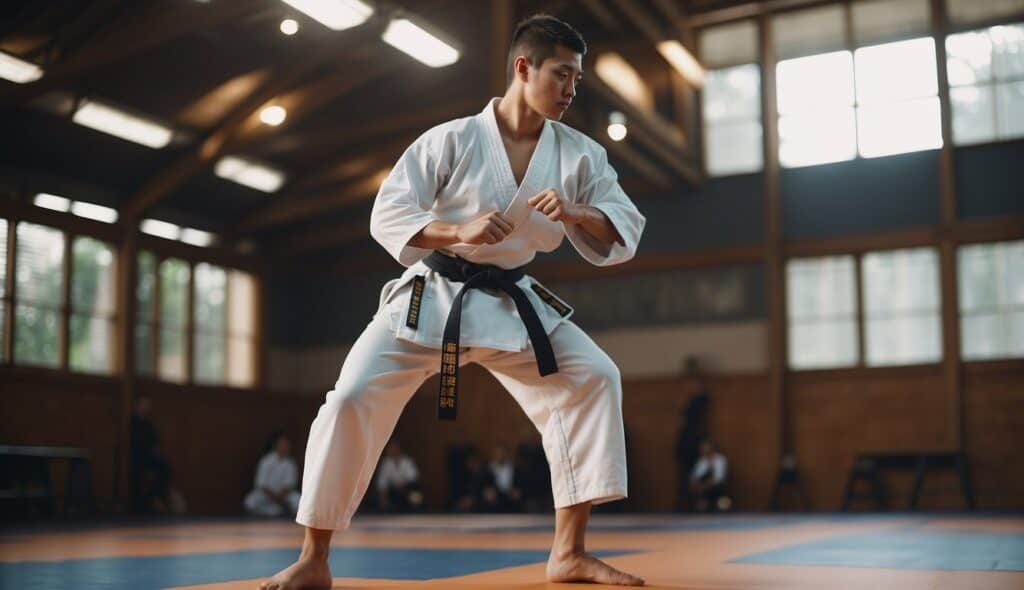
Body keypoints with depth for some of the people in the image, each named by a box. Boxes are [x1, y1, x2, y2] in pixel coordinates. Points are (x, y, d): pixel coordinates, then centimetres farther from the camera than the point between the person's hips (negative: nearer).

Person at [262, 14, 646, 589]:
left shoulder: (580, 154, -3)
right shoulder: (453, 139, -13)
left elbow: (624, 235, -2)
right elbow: (387, 217, -13)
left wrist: (573, 214, -23)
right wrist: (460, 230, -29)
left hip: (513, 303, 4)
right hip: (431, 298, -3)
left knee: (593, 379, -11)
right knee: (354, 400, -15)